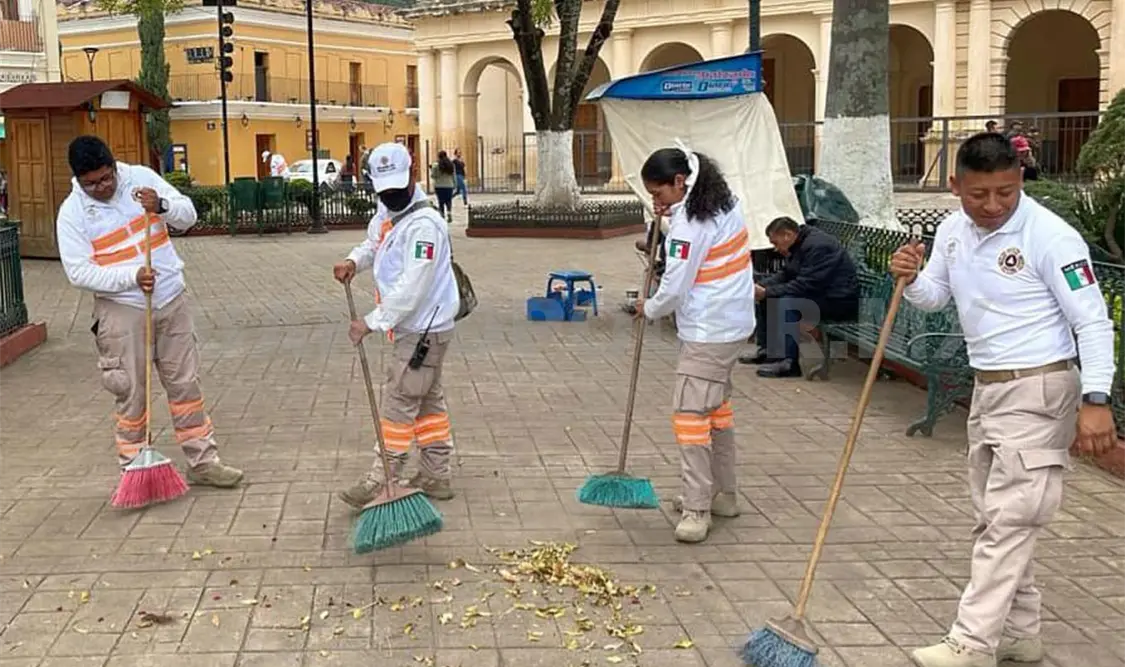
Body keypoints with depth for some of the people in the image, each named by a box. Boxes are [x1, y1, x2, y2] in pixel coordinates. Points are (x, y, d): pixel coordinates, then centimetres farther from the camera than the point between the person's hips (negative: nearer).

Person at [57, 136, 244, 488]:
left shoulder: (141, 177, -1)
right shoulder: (72, 212, -9)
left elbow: (188, 215, 2)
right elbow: (79, 272, -14)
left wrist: (162, 205, -19)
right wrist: (131, 277, -25)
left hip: (171, 300, 3)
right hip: (122, 310, -3)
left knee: (185, 384, 9)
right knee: (131, 394, 3)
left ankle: (203, 462, 19)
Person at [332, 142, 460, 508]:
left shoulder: (424, 224, -21)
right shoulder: (388, 215, 10)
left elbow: (412, 287, -27)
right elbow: (374, 244, 30)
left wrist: (373, 321, -26)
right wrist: (354, 261, 7)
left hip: (423, 330, -10)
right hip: (413, 328, 10)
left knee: (398, 404, -6)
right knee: (428, 400, 14)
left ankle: (380, 481, 0)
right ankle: (437, 477, 23)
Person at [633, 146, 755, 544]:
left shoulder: (692, 222, -21)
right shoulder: (721, 204, 8)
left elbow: (675, 288, -19)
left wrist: (649, 308, 1)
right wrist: (669, 218, 2)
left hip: (707, 333, -11)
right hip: (732, 323, 11)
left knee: (690, 413, -10)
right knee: (716, 406, 18)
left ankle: (697, 509, -9)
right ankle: (723, 495, 29)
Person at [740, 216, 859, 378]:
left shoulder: (817, 246, -23)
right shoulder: (800, 244, 9)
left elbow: (804, 285, -28)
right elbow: (786, 275, 15)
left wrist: (767, 292, -25)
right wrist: (761, 286, -2)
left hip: (840, 301, -11)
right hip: (819, 294, 11)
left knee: (786, 303, -32)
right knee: (765, 298, 10)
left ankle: (789, 362, -32)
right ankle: (766, 350, 10)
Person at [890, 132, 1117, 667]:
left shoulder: (1051, 236, -17)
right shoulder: (952, 231, 5)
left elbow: (1093, 322, -16)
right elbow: (934, 297, 18)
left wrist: (1095, 400, -23)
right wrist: (911, 279, -5)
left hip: (1038, 392, -8)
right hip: (988, 388, 8)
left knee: (1008, 521, -7)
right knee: (995, 518, 14)